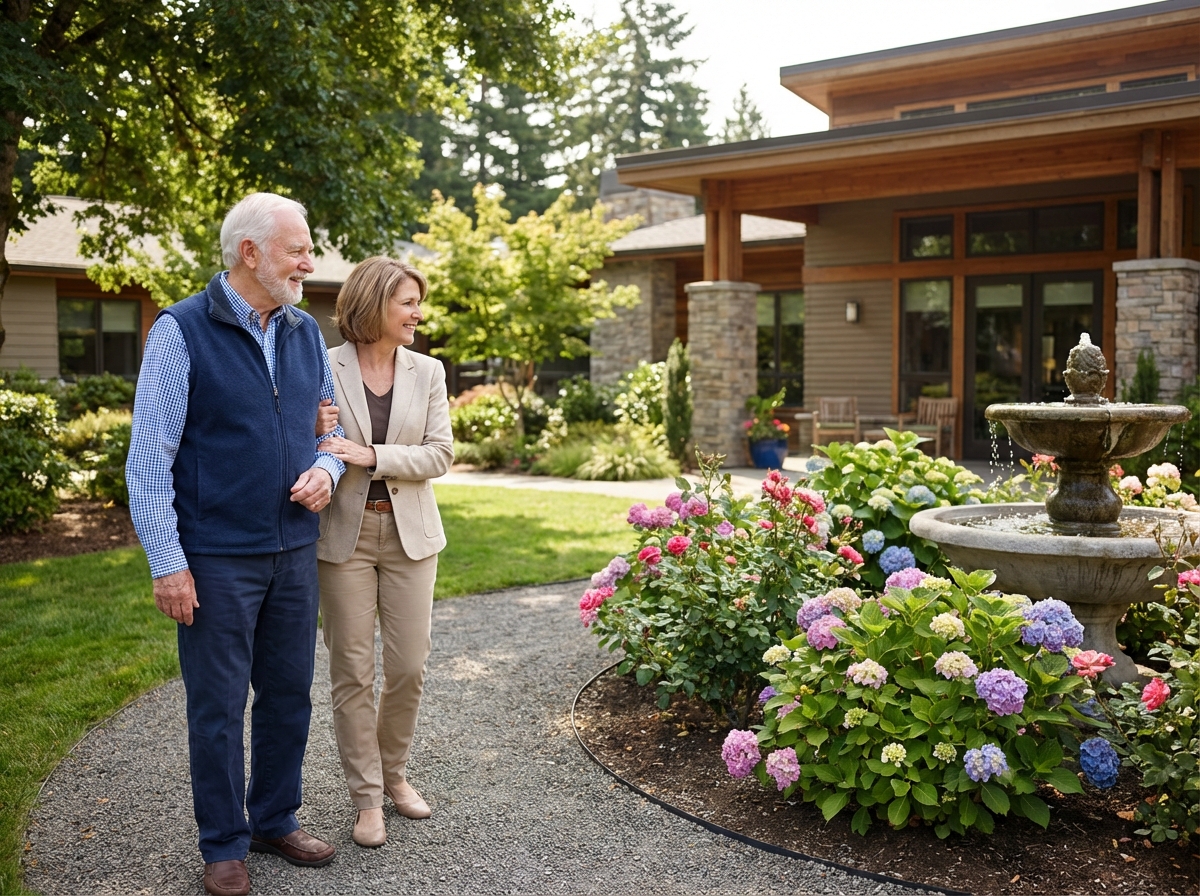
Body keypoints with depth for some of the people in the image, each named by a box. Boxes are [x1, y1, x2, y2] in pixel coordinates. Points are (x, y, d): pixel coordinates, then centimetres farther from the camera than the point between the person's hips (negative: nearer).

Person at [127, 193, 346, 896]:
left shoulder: (306, 333, 8)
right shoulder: (182, 331, -9)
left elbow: (332, 426, 18)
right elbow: (150, 456, -10)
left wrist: (326, 469, -6)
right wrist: (167, 562, -13)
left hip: (295, 551, 6)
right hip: (217, 559, -5)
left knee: (289, 695, 14)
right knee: (218, 706, 6)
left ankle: (275, 819, 32)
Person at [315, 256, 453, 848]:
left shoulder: (428, 372, 3)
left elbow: (440, 453, -4)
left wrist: (372, 457, -16)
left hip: (409, 533, 3)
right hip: (344, 534, -2)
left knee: (409, 665, 6)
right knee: (352, 669, 3)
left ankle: (393, 771, 30)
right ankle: (367, 797, 17)